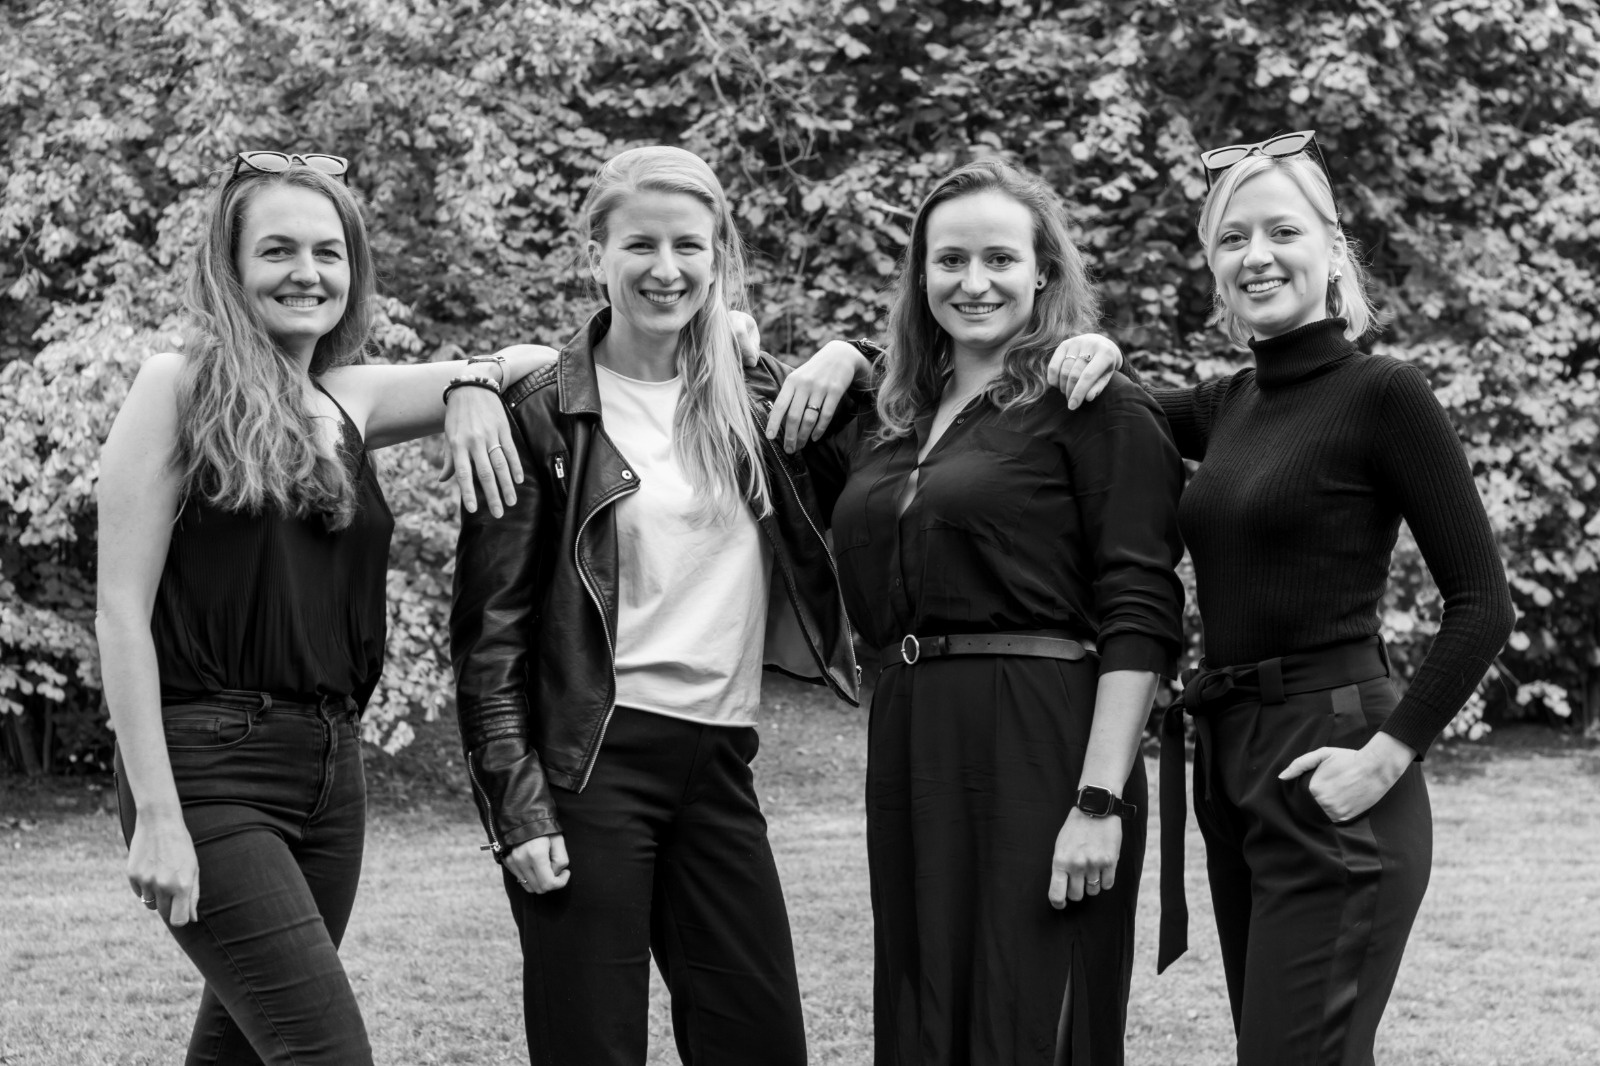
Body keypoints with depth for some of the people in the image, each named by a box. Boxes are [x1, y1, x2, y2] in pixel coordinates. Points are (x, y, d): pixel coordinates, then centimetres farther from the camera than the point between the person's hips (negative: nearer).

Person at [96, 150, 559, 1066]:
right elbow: (122, 611, -8)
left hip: (332, 766, 6)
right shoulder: (180, 387, -4)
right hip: (211, 764, -6)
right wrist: (157, 816, -14)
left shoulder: (353, 399, 11)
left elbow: (539, 361, 18)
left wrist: (473, 384, -5)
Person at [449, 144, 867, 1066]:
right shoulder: (546, 413, -3)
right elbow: (491, 624, -5)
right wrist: (517, 807, -11)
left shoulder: (759, 397, 9)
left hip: (721, 762, 4)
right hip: (590, 761, -4)